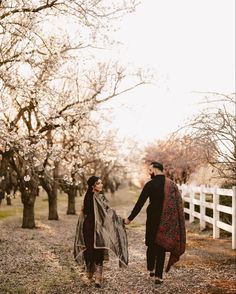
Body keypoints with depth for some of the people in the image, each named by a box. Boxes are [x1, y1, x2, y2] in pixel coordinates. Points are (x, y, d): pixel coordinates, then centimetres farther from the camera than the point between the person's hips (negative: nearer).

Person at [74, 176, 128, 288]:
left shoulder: (87, 197, 4)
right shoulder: (100, 197, -16)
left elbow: (84, 213, 11)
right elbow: (108, 212, -16)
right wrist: (120, 219, -6)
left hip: (87, 228, 6)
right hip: (97, 229, -6)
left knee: (89, 251, 15)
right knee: (98, 253, 2)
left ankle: (89, 276, 24)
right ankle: (98, 278, -3)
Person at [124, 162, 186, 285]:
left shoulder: (150, 184, -9)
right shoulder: (172, 185, 1)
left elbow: (140, 203, -9)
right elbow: (178, 204, 2)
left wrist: (130, 218, -1)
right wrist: (175, 223, 10)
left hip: (153, 219, -2)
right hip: (167, 221, 2)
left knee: (151, 244, 18)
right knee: (162, 246, 7)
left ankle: (151, 269, 29)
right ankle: (158, 276, 6)